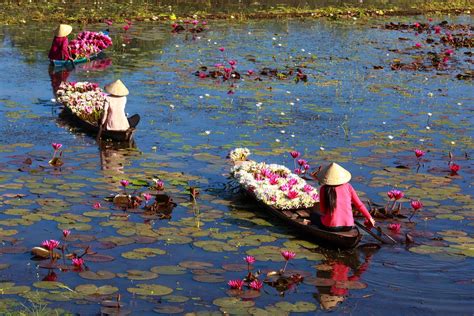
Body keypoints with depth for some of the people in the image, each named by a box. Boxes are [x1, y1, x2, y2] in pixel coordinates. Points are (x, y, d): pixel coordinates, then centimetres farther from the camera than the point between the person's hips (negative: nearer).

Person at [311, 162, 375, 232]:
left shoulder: (323, 189, -5)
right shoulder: (348, 187, 1)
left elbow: (323, 211, 1)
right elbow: (359, 205, 4)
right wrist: (369, 218, 16)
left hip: (331, 227, -3)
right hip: (348, 227, 3)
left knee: (313, 215, 25)